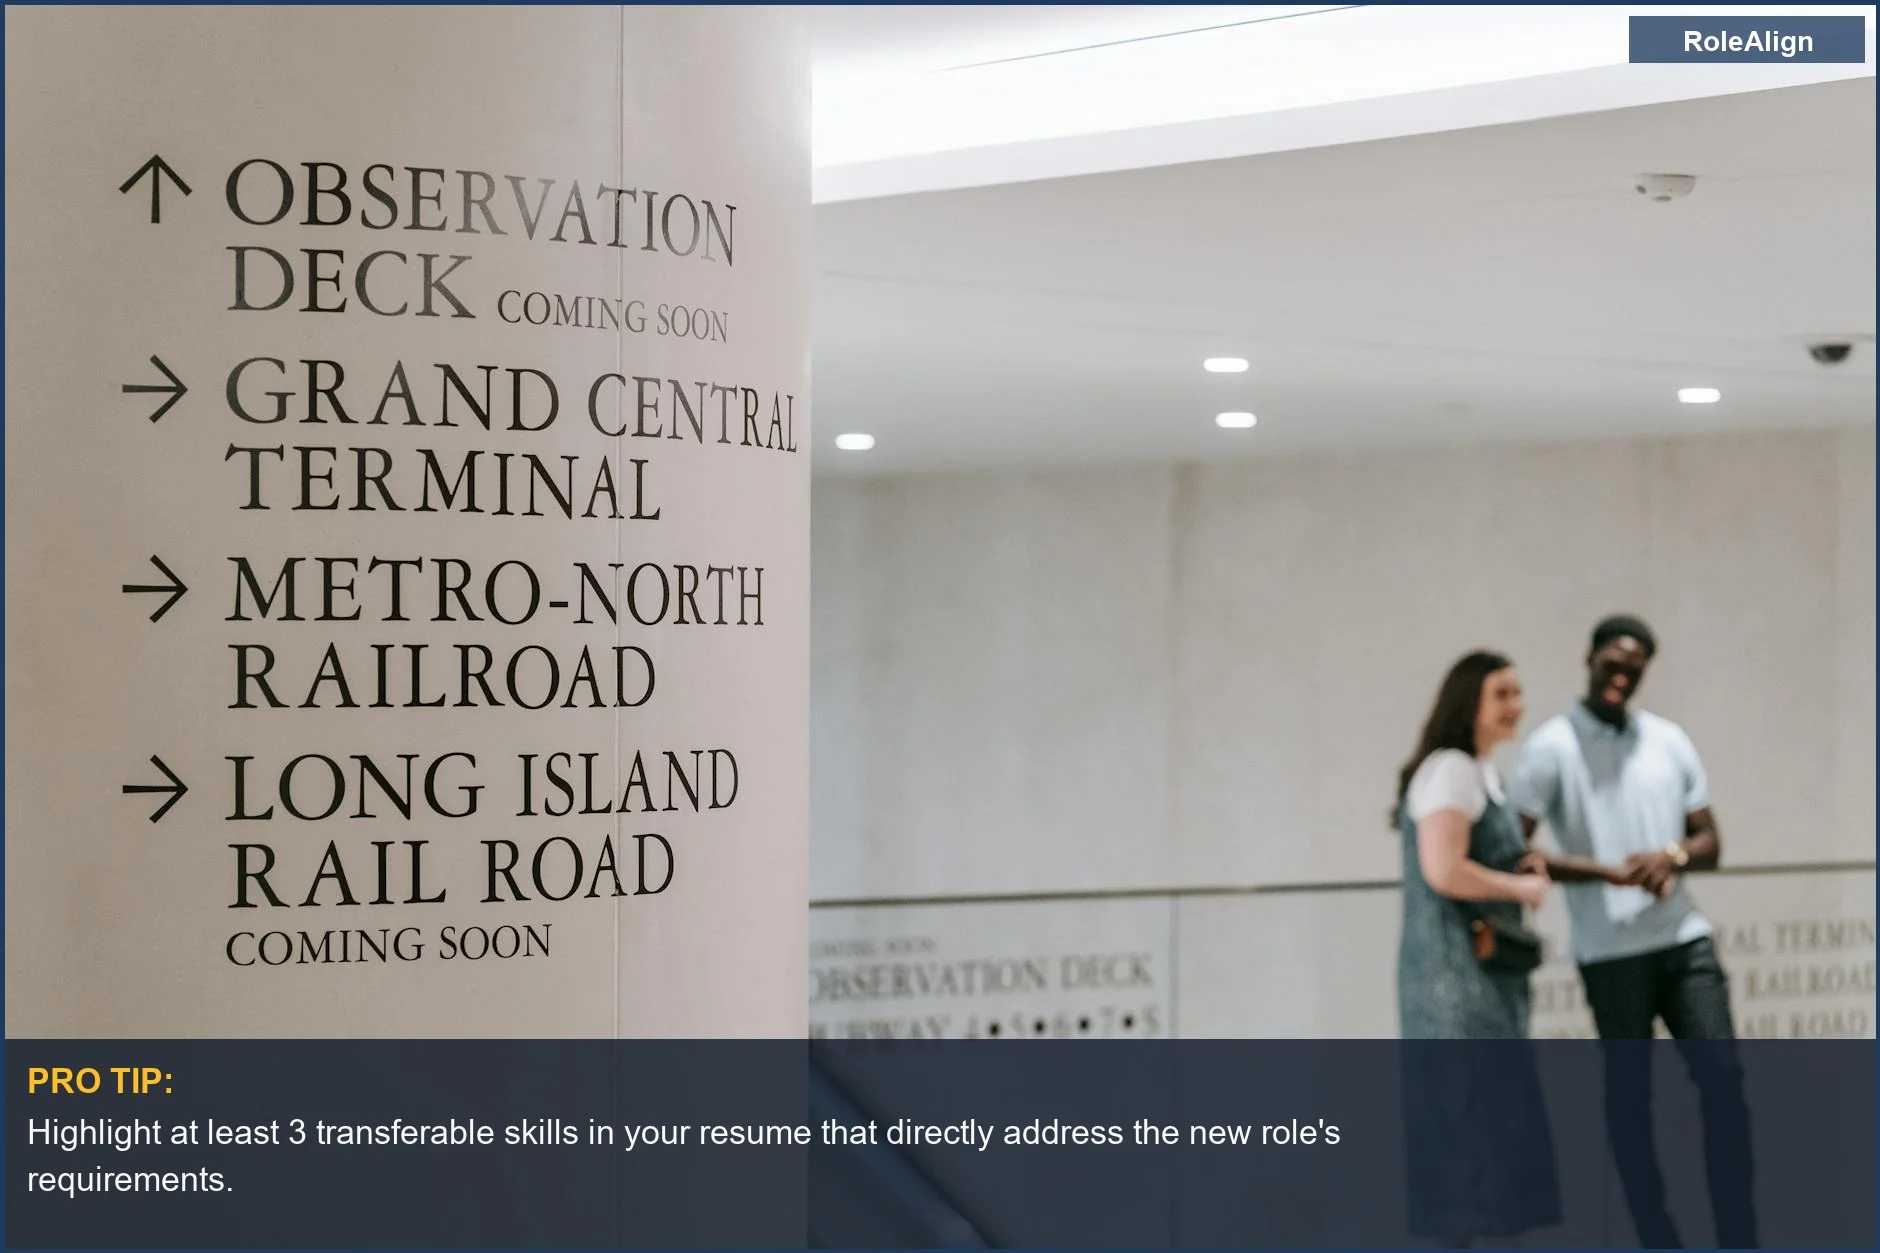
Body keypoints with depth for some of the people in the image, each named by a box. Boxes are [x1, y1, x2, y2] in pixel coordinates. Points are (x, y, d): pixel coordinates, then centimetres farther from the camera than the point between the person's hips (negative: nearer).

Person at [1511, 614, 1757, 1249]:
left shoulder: (1670, 740, 11)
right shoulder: (1553, 746, -4)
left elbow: (1710, 843, 13)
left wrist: (1673, 856, -10)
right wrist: (1608, 872, -18)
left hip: (1684, 938, 4)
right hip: (1611, 953, -4)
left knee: (1722, 1076, -3)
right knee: (1629, 1095, 4)